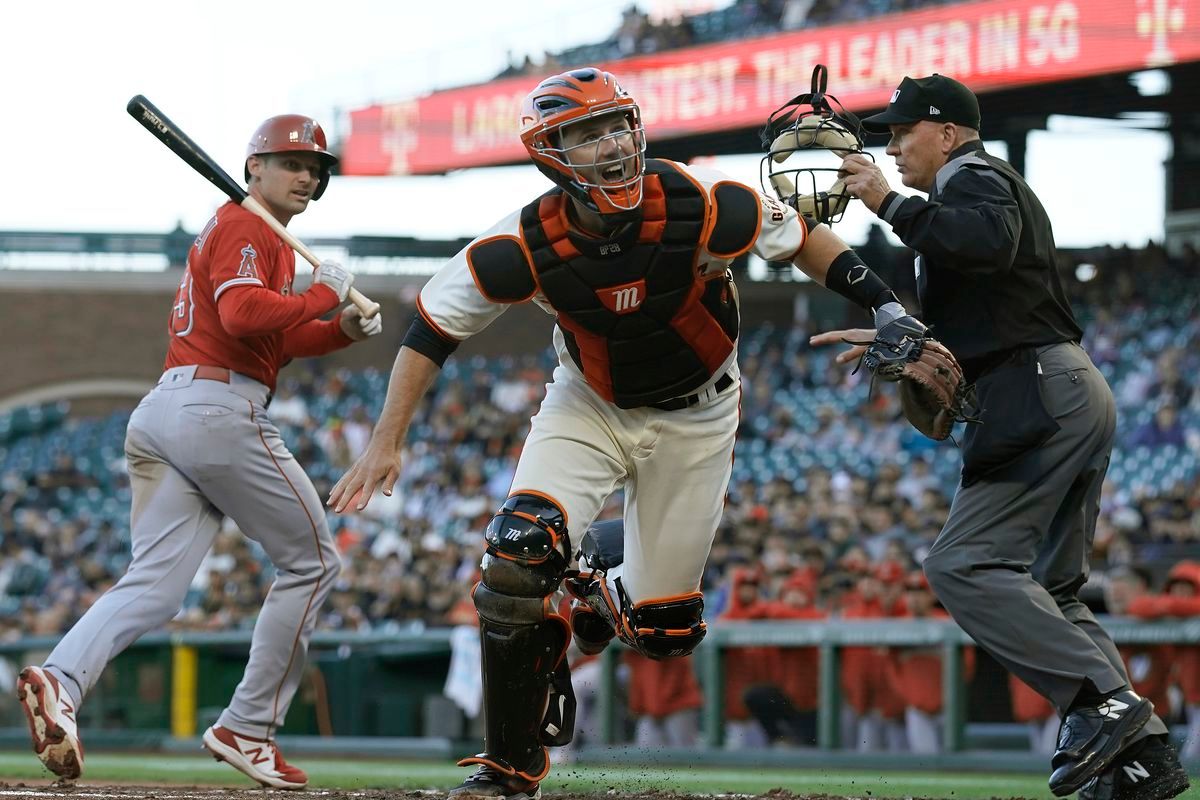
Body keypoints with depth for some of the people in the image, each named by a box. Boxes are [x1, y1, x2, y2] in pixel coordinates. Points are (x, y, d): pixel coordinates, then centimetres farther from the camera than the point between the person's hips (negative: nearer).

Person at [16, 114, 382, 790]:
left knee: (156, 586, -5)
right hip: (220, 410, -9)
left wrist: (343, 330, 17)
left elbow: (271, 343, 32)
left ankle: (62, 680, -31)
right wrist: (324, 296, -10)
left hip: (160, 413, 9)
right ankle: (247, 728, 2)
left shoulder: (245, 233, 28)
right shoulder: (246, 228, -4)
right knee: (313, 559, 5)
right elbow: (243, 314, -22)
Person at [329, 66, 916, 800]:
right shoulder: (527, 247, -24)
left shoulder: (701, 208, -27)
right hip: (590, 407, 0)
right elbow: (435, 325, -12)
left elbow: (802, 239, -9)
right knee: (520, 554, -26)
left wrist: (888, 311, -17)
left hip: (693, 420, 0)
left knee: (663, 633, -1)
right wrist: (388, 442, -16)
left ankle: (603, 567, 38)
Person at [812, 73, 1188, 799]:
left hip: (1043, 398, -11)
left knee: (964, 565, -17)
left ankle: (1103, 699, -27)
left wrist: (890, 203, -21)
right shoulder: (990, 186, 29)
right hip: (1074, 394, 11)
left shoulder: (976, 177, -3)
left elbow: (990, 243, -27)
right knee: (1051, 590, 12)